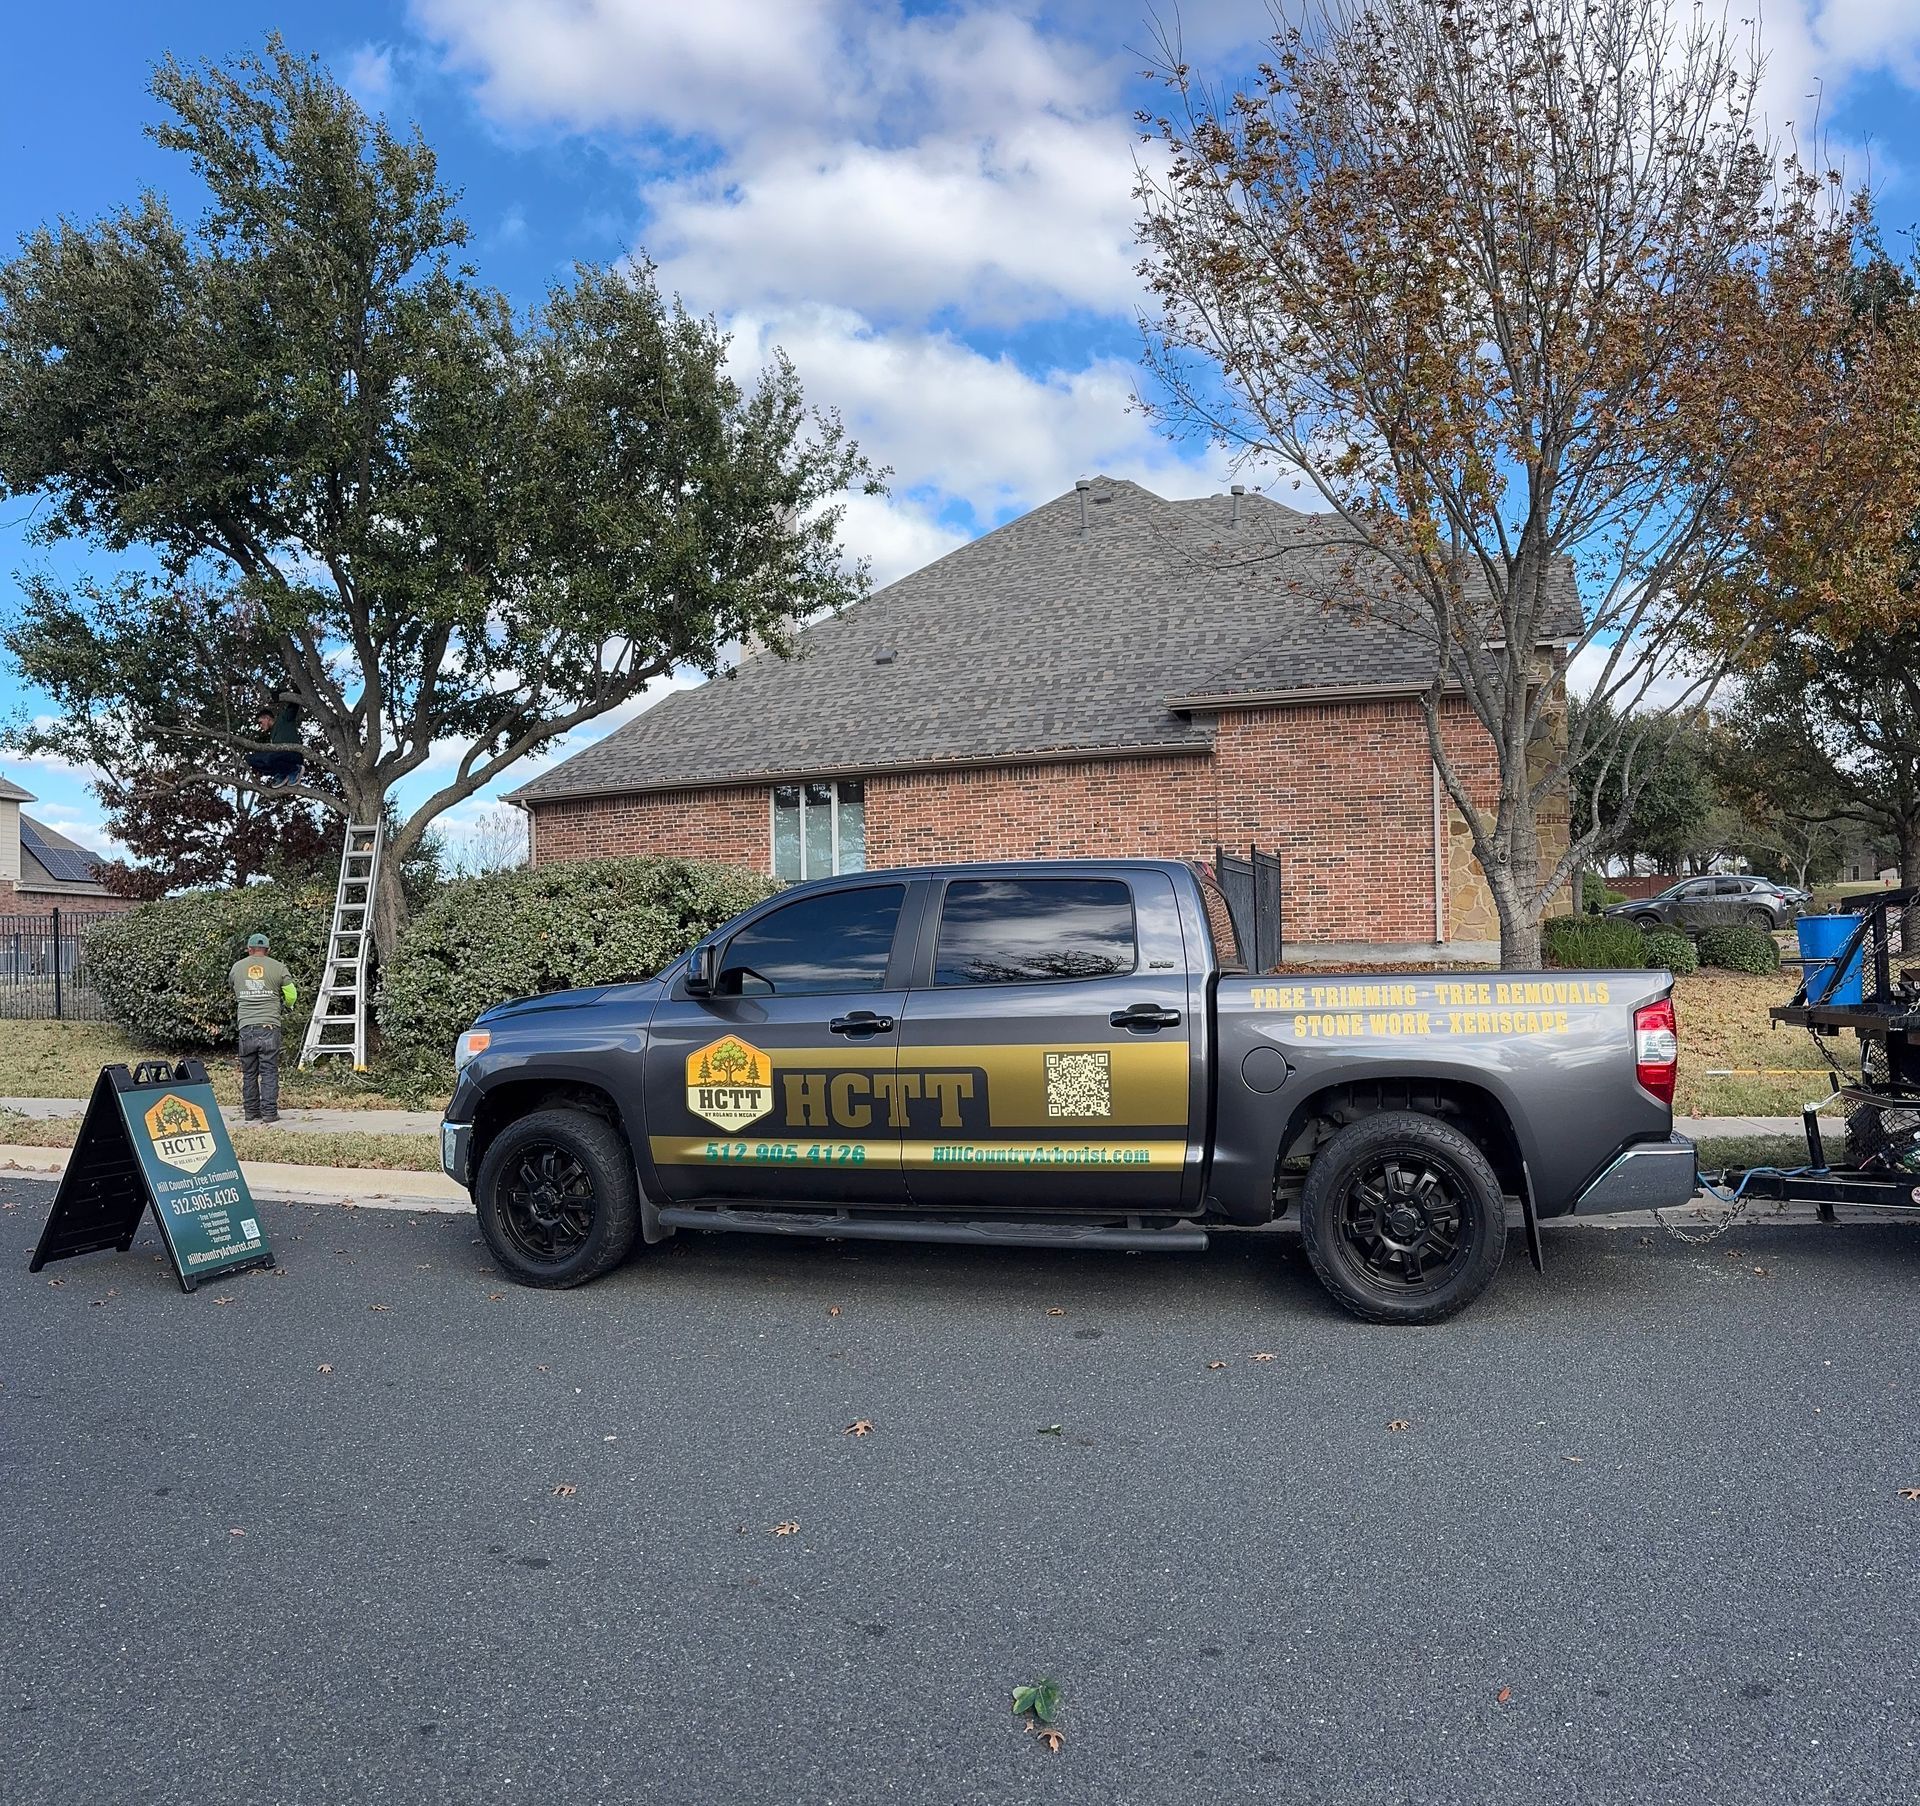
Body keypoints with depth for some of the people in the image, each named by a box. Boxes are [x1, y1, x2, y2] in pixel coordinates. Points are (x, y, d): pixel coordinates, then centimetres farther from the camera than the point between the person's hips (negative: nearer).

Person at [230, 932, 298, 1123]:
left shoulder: (237, 967, 9)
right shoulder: (278, 967, 2)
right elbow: (291, 995, 8)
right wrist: (286, 1006, 31)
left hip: (246, 1028, 2)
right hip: (269, 1027, -2)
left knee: (248, 1072, 11)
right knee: (269, 1071, 0)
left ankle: (251, 1112, 15)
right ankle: (269, 1113, -3)